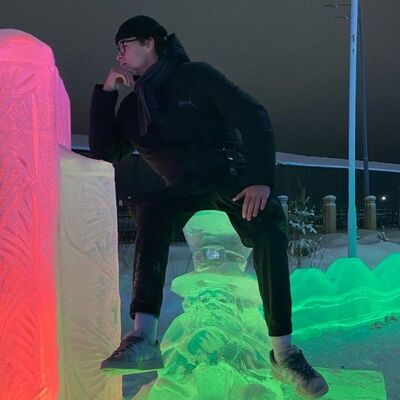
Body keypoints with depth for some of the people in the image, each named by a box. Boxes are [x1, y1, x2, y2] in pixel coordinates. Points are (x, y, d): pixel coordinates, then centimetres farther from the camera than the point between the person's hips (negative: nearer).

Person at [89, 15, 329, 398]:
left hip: (232, 172, -2)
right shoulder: (132, 104, 15)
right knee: (151, 206, -31)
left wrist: (261, 179, -22)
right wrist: (106, 91, 2)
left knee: (269, 229, -32)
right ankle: (144, 338, -38)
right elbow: (104, 153, 7)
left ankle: (283, 353, -26)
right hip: (185, 187, 3)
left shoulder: (194, 76, 0)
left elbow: (253, 117, -9)